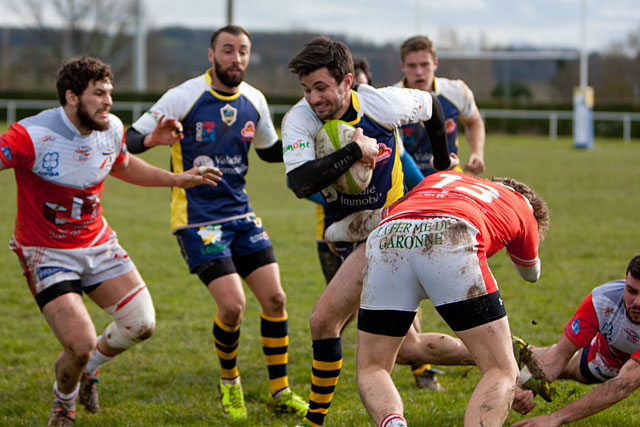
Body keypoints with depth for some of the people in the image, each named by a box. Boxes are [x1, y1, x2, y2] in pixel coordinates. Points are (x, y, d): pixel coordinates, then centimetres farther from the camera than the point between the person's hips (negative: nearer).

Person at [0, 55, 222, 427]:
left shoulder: (112, 129, -3)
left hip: (97, 243, 6)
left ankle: (87, 368, 30)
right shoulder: (32, 136, -24)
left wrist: (176, 179, 18)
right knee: (81, 344, -18)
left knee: (142, 325, 0)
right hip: (47, 253, -6)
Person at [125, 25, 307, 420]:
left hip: (241, 214, 6)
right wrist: (154, 139, -35)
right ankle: (229, 382, 13)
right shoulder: (185, 97, -13)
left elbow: (270, 151, 21)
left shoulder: (255, 101, 4)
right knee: (233, 305, -15)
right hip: (198, 219, -6)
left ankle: (280, 392, 13)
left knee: (275, 298, -1)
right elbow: (131, 140, -13)